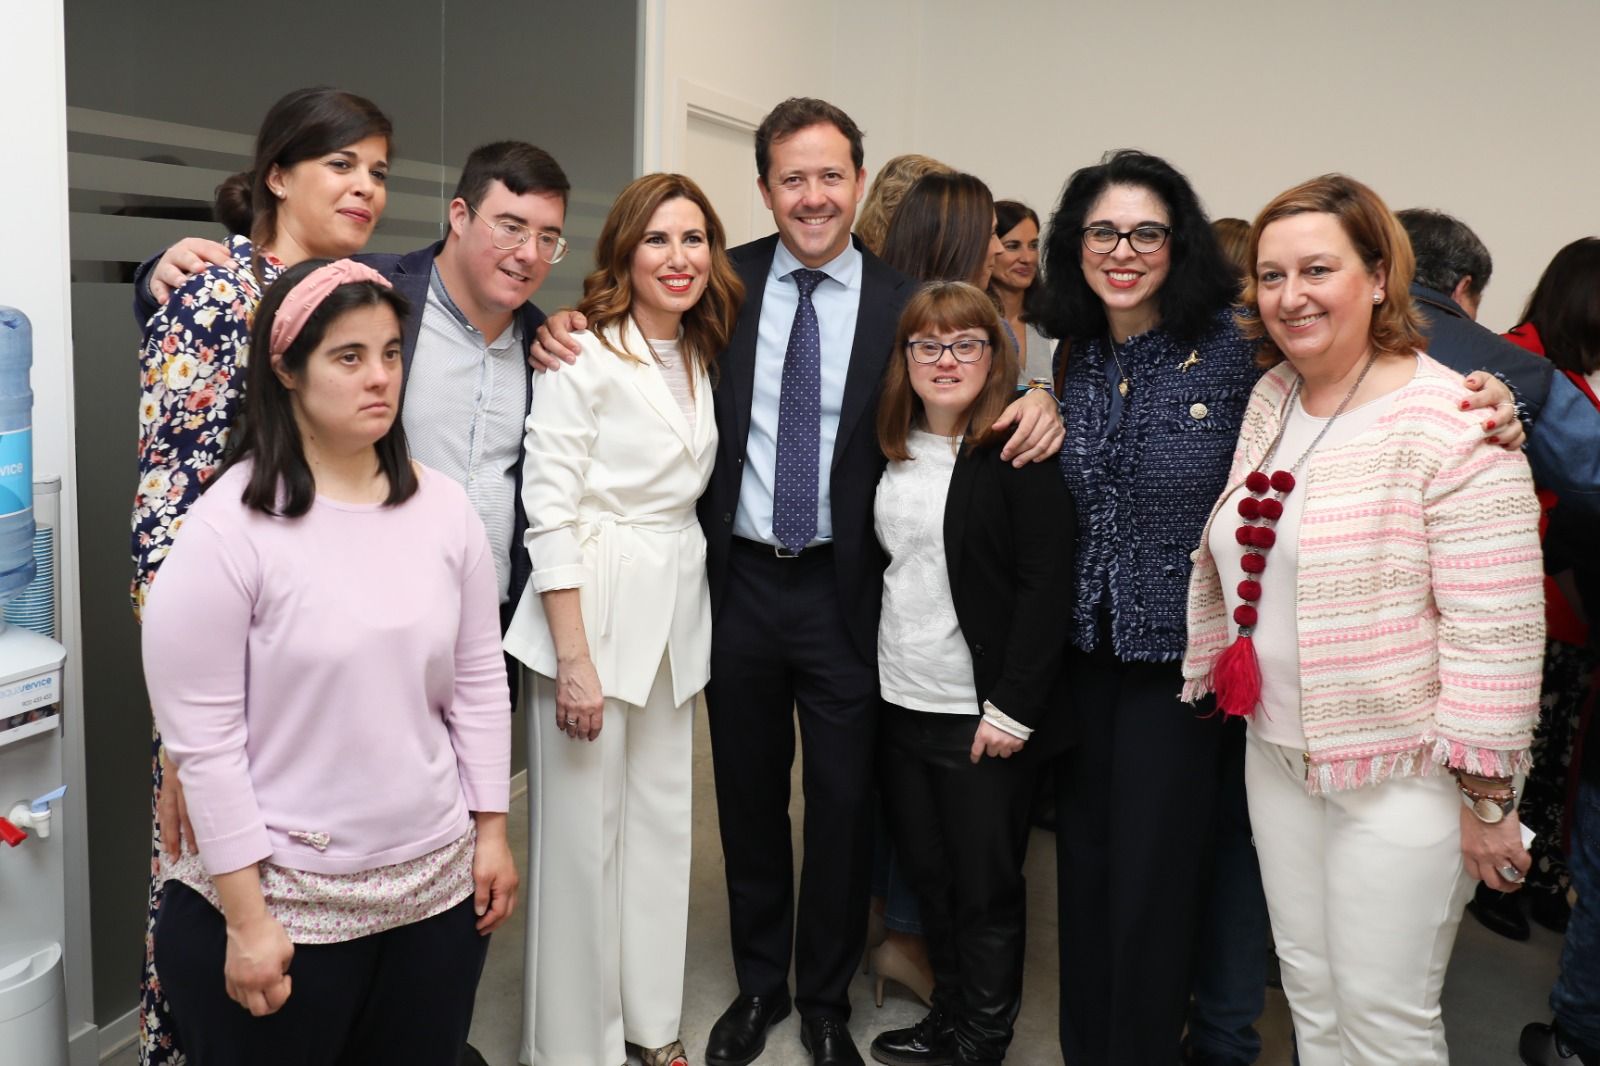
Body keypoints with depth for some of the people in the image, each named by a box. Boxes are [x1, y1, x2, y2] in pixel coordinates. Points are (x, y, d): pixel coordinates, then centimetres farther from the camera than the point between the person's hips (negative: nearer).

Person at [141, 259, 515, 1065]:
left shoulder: (442, 505, 0)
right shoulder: (227, 525, -14)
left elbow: (479, 681, 6)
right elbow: (202, 740, -14)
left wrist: (491, 831, 6)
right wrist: (245, 917, -12)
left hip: (439, 884, 4)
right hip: (286, 900, -4)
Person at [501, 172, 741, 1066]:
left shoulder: (704, 358, 11)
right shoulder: (583, 354, -10)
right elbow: (550, 512, -14)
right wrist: (574, 659, -18)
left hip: (678, 612, 7)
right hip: (593, 609, -6)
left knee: (663, 819, 14)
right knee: (583, 831, 3)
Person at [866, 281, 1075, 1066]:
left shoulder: (1020, 450, -11)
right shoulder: (894, 451, 8)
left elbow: (1047, 582, -15)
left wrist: (1013, 707, -17)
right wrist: (871, 673, 8)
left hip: (982, 714, -6)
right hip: (900, 703, 6)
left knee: (986, 886, 7)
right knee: (928, 875, 16)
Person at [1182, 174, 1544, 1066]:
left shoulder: (1452, 429, -16)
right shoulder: (1270, 399, 5)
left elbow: (1495, 632, -17)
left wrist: (1485, 793, -16)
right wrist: (1219, 677, 16)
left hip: (1400, 774, -6)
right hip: (1277, 756, 6)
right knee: (1310, 992, 18)